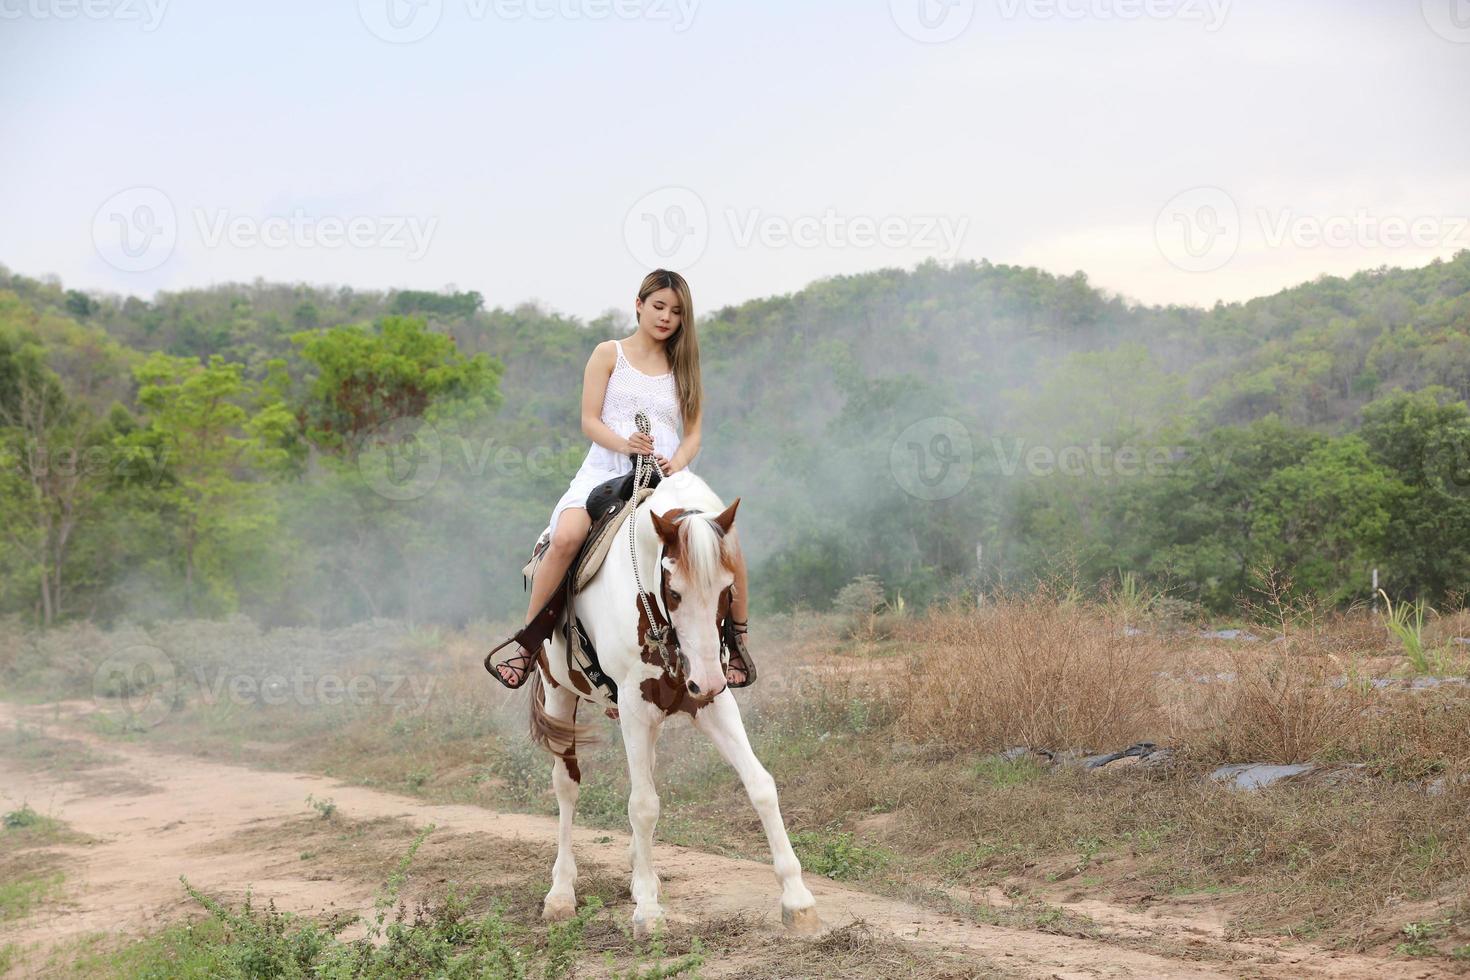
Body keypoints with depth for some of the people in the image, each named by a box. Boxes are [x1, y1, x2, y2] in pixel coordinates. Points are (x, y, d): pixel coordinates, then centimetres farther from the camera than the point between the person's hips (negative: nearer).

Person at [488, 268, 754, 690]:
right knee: (565, 538, -32)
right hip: (607, 469, -2)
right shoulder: (609, 354, 8)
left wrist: (675, 464, -12)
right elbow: (590, 421, 1)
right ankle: (527, 643, -19)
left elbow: (692, 434, 10)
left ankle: (738, 640, 3)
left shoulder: (683, 367, 17)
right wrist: (625, 444, -19)